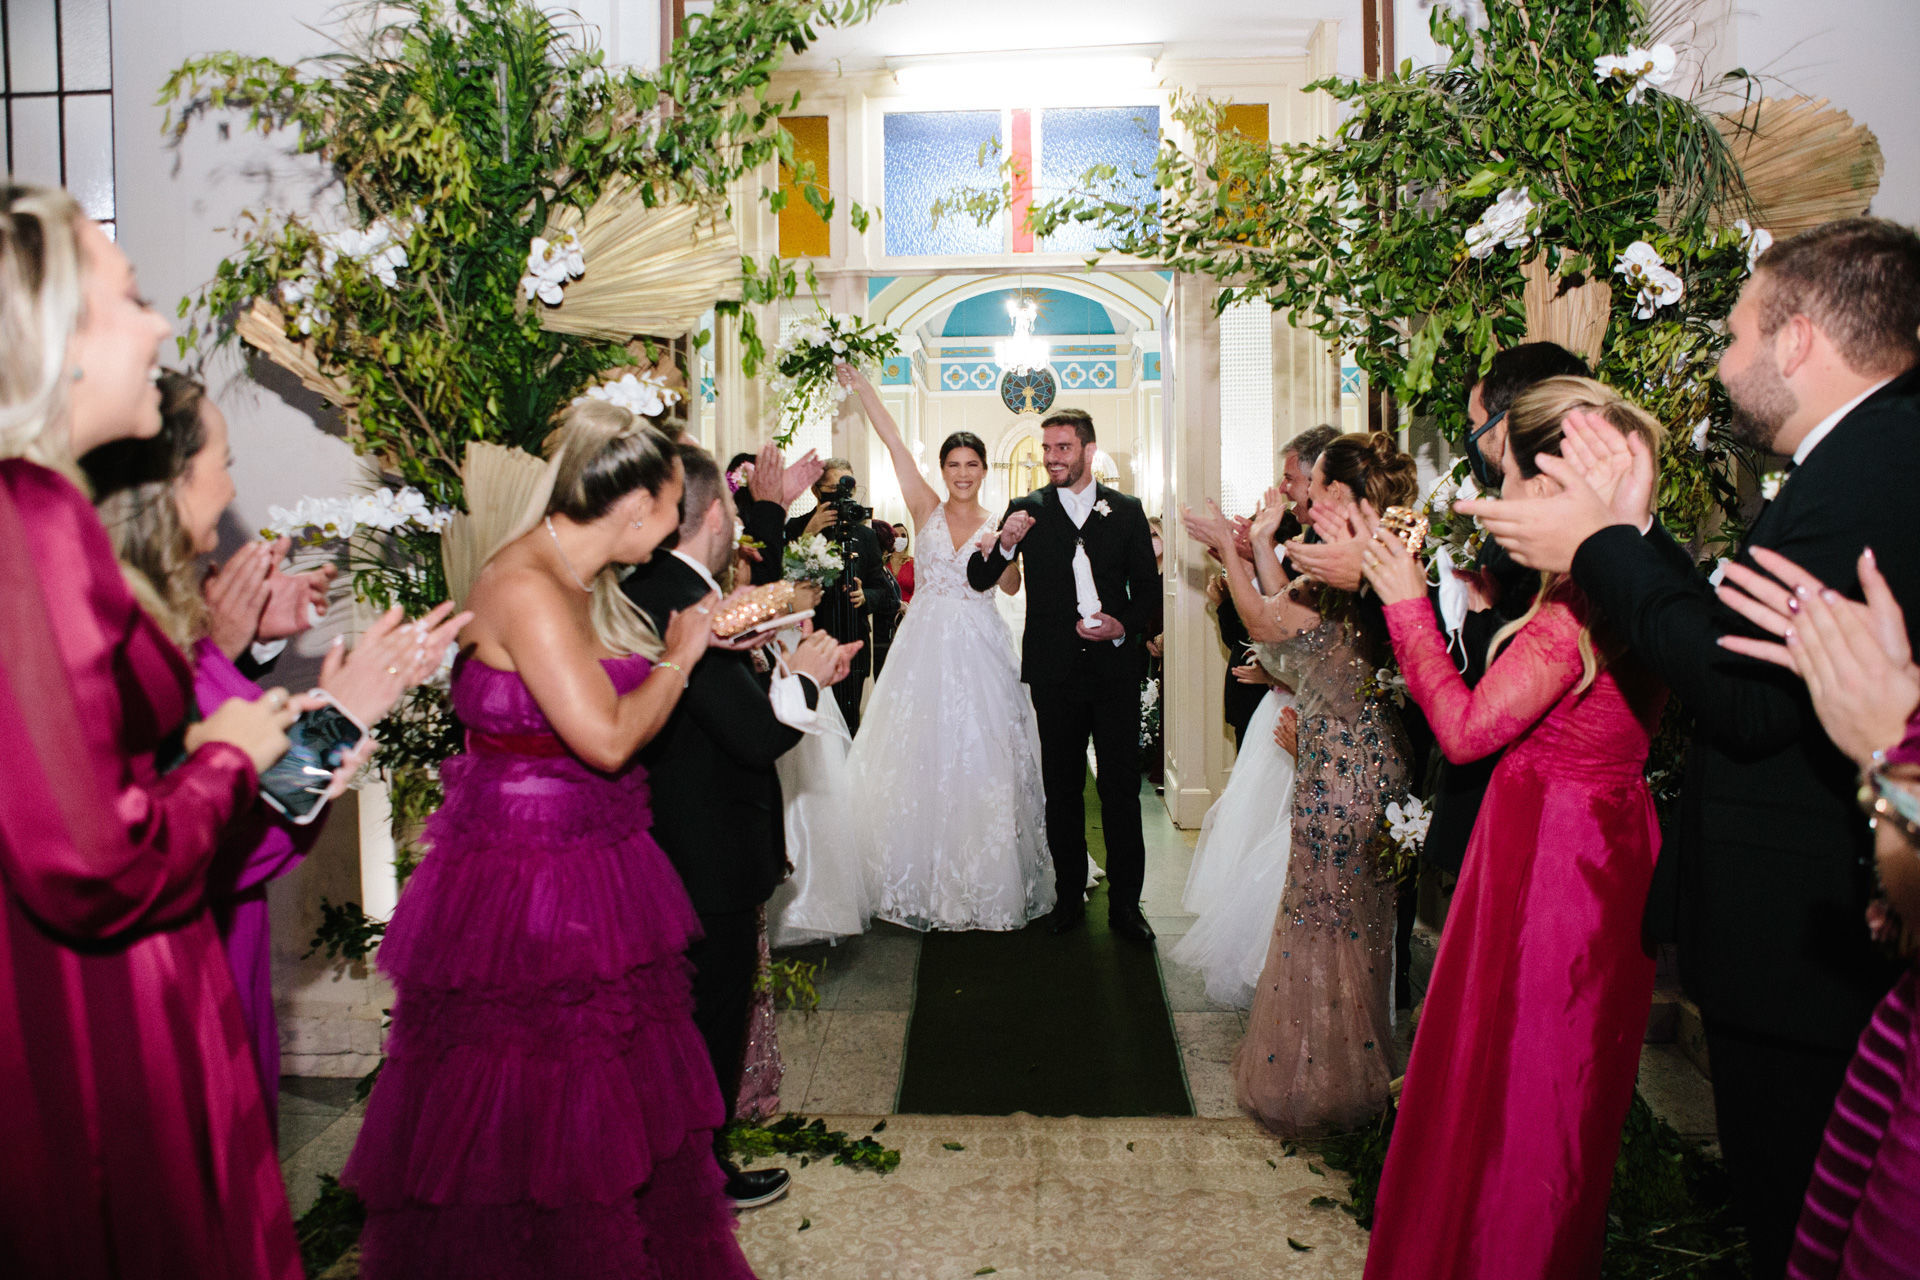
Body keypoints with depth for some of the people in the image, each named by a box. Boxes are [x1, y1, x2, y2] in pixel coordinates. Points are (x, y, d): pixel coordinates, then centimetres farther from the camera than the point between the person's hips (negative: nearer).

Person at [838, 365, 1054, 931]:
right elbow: (894, 442, 0)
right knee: (923, 756, 2)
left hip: (979, 650, 0)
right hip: (927, 645, 0)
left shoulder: (997, 524, 6)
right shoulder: (927, 510, 5)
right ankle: (927, 880, 13)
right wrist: (860, 384, -3)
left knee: (981, 755, -1)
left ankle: (986, 880, 11)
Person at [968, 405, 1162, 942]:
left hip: (1114, 666, 0)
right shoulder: (1027, 510, 4)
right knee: (1062, 787, 9)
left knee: (1121, 787, 2)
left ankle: (1125, 903, 13)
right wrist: (1004, 545, -21)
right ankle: (1070, 894, 22)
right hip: (1054, 671, 0)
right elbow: (978, 580, -1)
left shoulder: (1126, 510, 6)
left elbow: (1148, 588, 8)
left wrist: (1125, 627, -11)